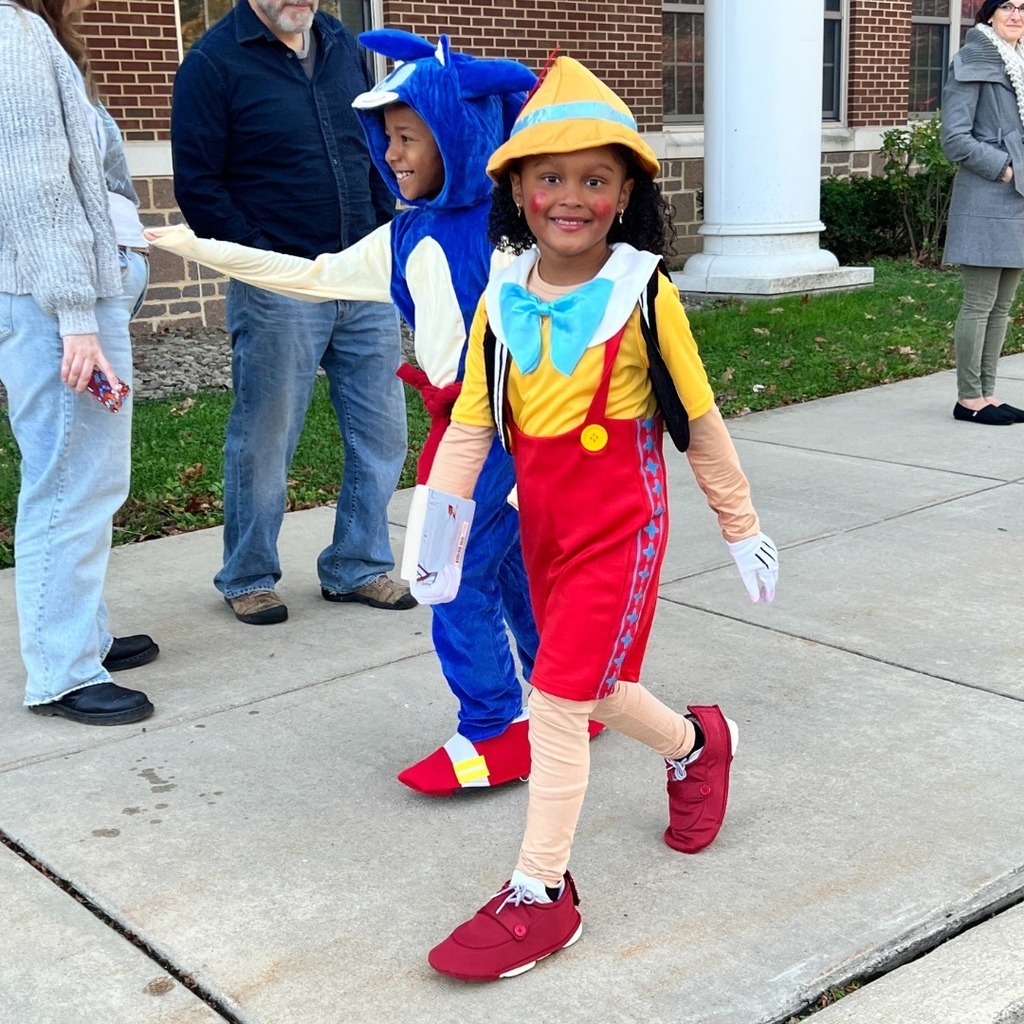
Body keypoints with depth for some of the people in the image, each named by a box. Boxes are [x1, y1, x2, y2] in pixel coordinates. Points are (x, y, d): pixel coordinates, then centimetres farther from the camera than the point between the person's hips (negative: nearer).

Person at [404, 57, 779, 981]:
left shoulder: (645, 294, -11)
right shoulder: (502, 300, 1)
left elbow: (700, 421, -4)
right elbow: (471, 420, 3)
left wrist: (742, 525, 3)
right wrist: (441, 508, -11)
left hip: (621, 523, -5)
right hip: (541, 522, 6)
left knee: (558, 700, -7)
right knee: (596, 691, 19)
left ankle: (541, 894, 8)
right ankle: (698, 743, 50)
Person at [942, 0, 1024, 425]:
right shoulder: (973, 63, -7)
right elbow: (954, 137, -14)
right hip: (986, 201, -8)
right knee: (980, 303, -5)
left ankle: (986, 392, 16)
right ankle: (969, 399, 1)